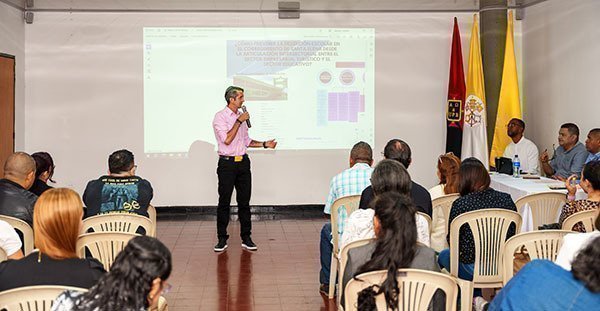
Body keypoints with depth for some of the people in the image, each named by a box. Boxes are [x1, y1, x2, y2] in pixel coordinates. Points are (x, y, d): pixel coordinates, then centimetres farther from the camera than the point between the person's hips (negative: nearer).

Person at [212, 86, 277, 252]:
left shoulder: (241, 116, 14)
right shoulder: (220, 117, -6)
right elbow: (227, 140, -18)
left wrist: (264, 144, 11)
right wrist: (239, 121, -15)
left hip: (243, 162, 6)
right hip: (227, 163, -6)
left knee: (244, 201, 6)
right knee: (224, 202, 0)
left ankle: (246, 238, 12)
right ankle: (222, 239, 8)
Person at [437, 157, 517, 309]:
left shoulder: (460, 204, -16)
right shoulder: (506, 199, -5)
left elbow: (452, 241, -6)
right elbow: (512, 234, 5)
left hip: (472, 270, -5)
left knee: (444, 255, 26)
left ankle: (476, 298, 11)